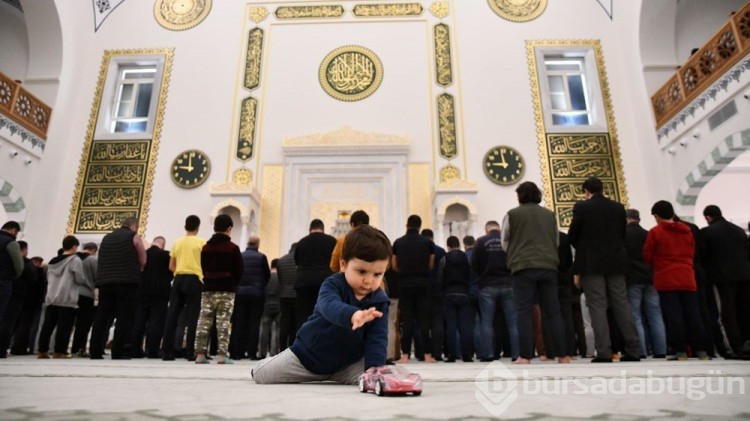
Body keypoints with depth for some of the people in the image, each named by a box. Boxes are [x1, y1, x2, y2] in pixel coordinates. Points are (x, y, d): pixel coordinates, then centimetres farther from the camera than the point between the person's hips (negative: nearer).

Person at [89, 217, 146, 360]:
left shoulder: (106, 237, 17)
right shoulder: (134, 237, 3)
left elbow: (100, 261, 20)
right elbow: (143, 261, 6)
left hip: (105, 282, 5)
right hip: (127, 282, -5)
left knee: (101, 316, 8)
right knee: (124, 317, -3)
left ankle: (95, 352, 10)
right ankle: (119, 352, -5)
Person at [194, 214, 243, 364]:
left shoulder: (205, 247, 9)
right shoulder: (233, 248, -5)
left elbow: (203, 268, 11)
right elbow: (239, 270, -3)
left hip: (208, 289, 4)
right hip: (226, 290, -4)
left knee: (204, 321, 7)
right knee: (223, 322, -2)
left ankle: (200, 354, 7)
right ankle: (222, 355, -4)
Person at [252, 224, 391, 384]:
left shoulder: (380, 300, -15)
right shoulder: (333, 284, -26)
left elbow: (378, 338, -17)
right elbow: (329, 306, -49)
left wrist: (375, 367, -34)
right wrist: (352, 315, -71)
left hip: (348, 363, 3)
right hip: (309, 355, -2)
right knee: (261, 375, -3)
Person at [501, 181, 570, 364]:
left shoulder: (512, 214, 4)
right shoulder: (550, 214, 13)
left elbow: (505, 243, 11)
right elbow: (556, 242, 21)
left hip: (523, 267, -3)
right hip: (548, 266, 3)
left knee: (524, 312, -2)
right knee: (553, 311, 7)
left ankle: (525, 356, -5)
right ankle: (562, 355, 8)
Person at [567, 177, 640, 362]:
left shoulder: (581, 207, -6)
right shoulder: (618, 207, 8)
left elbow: (572, 236, -3)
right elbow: (622, 235, 12)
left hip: (591, 263, -4)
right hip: (616, 262, 5)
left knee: (597, 307, -3)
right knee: (621, 305, 9)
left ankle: (603, 352, -4)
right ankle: (633, 350, 11)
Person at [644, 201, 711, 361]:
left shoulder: (655, 232, -5)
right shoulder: (687, 230, 12)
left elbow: (647, 256, -2)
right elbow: (692, 253, 18)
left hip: (666, 279, -5)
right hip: (687, 278, 5)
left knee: (673, 315, -4)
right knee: (693, 313, 8)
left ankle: (681, 351, -4)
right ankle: (701, 350, 9)